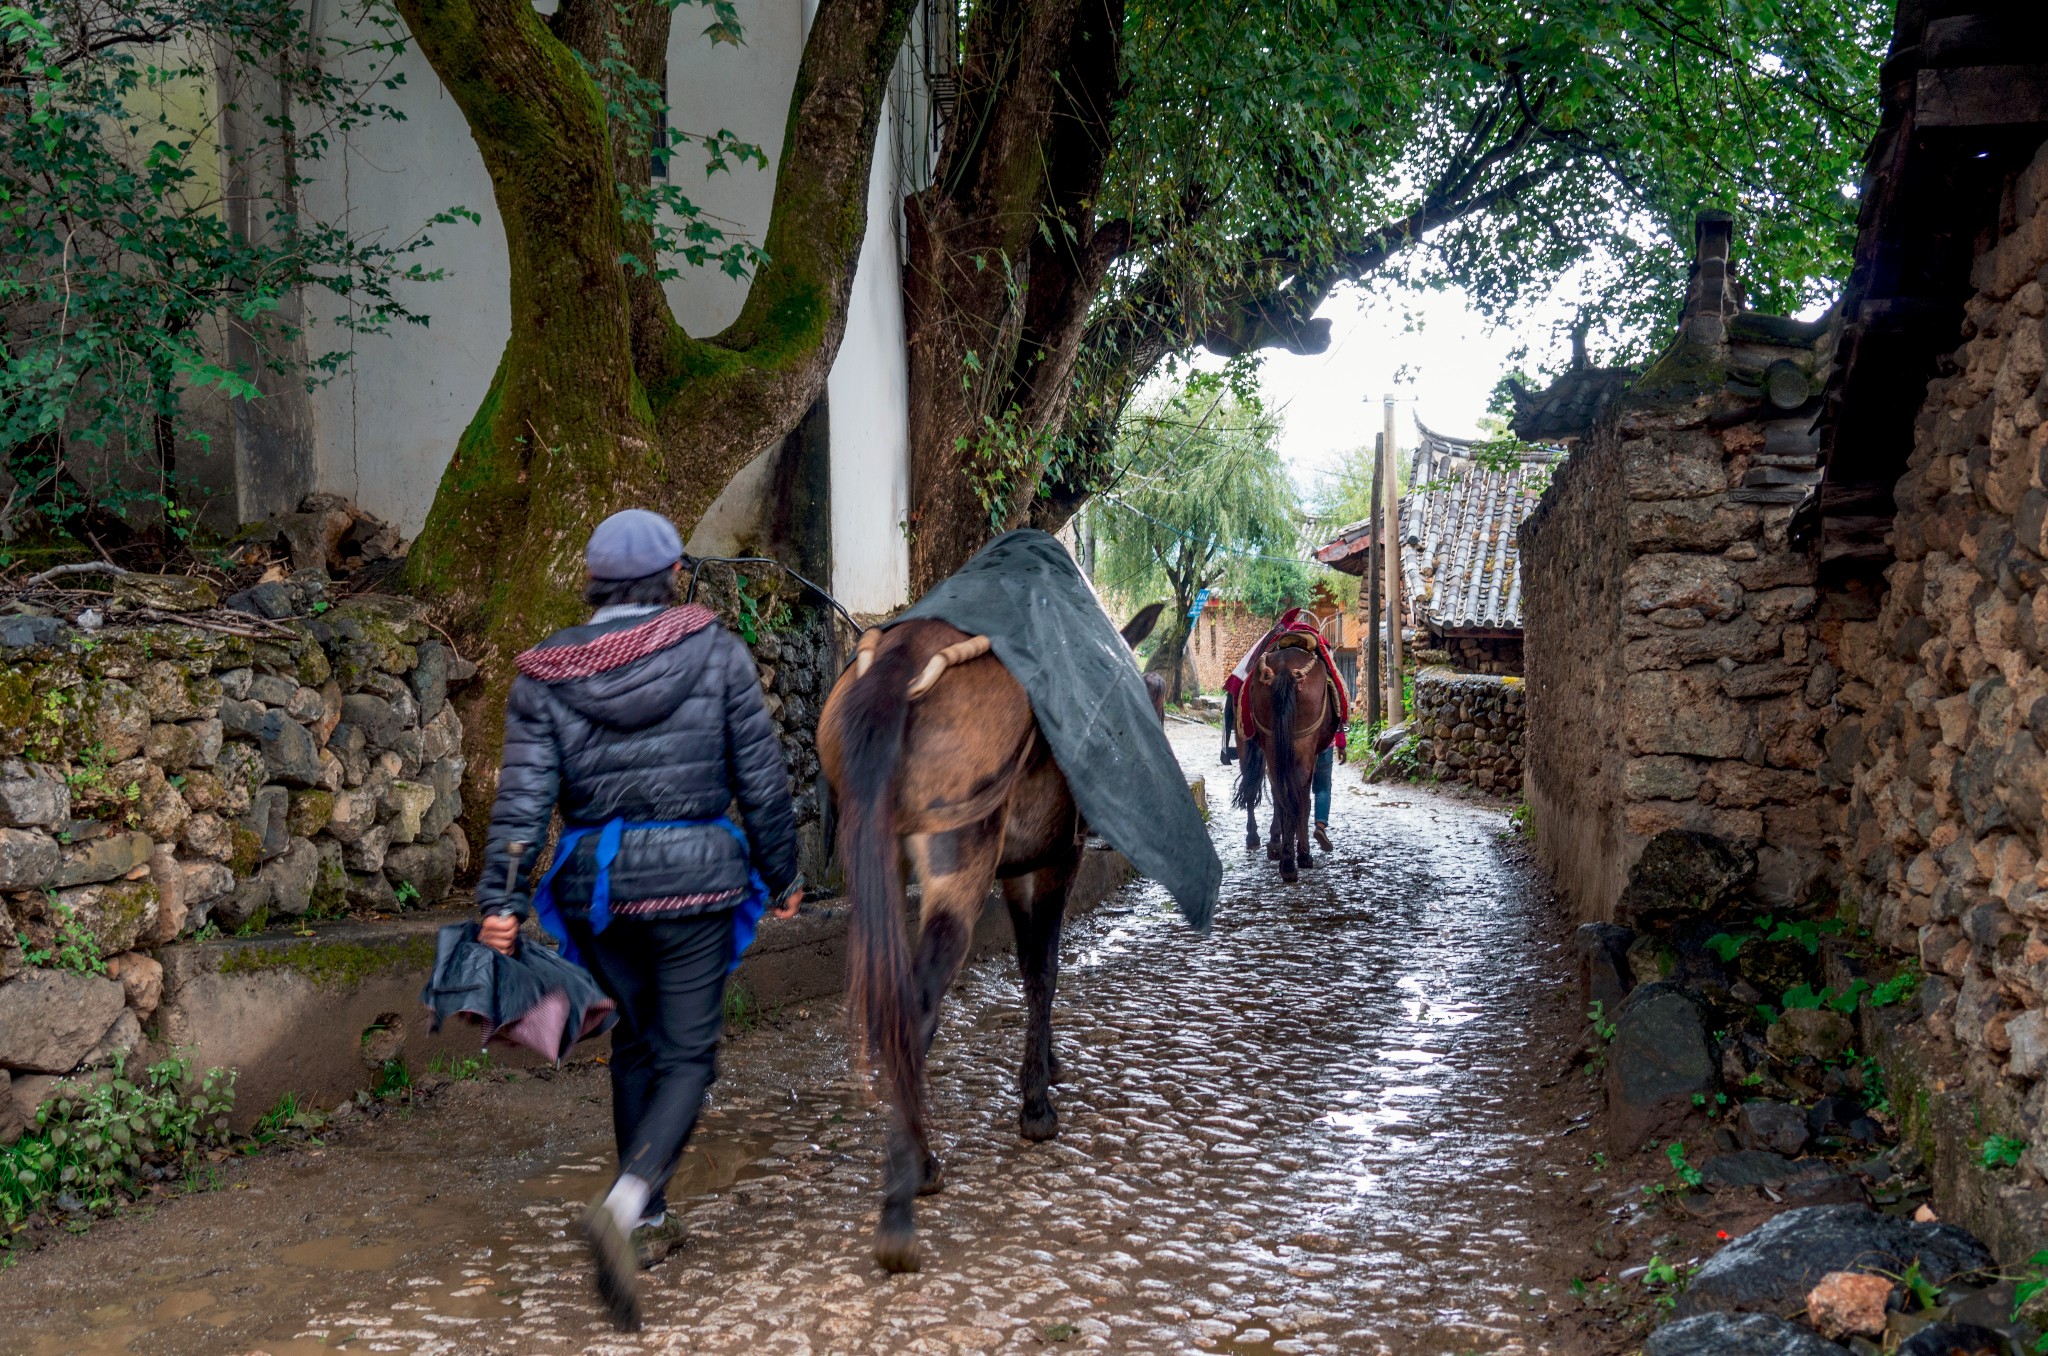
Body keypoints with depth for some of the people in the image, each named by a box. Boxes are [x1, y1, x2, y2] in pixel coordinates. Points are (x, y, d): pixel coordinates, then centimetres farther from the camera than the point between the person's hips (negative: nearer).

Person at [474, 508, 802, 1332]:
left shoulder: (545, 674, -1)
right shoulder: (716, 653, -6)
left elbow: (523, 794, -7)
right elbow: (761, 779, -3)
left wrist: (500, 899, -6)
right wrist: (783, 872, 8)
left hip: (594, 880, 3)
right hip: (695, 875, -3)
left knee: (634, 1041, 22)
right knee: (687, 1056, 3)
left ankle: (644, 1206, 33)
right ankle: (621, 1205, -20)